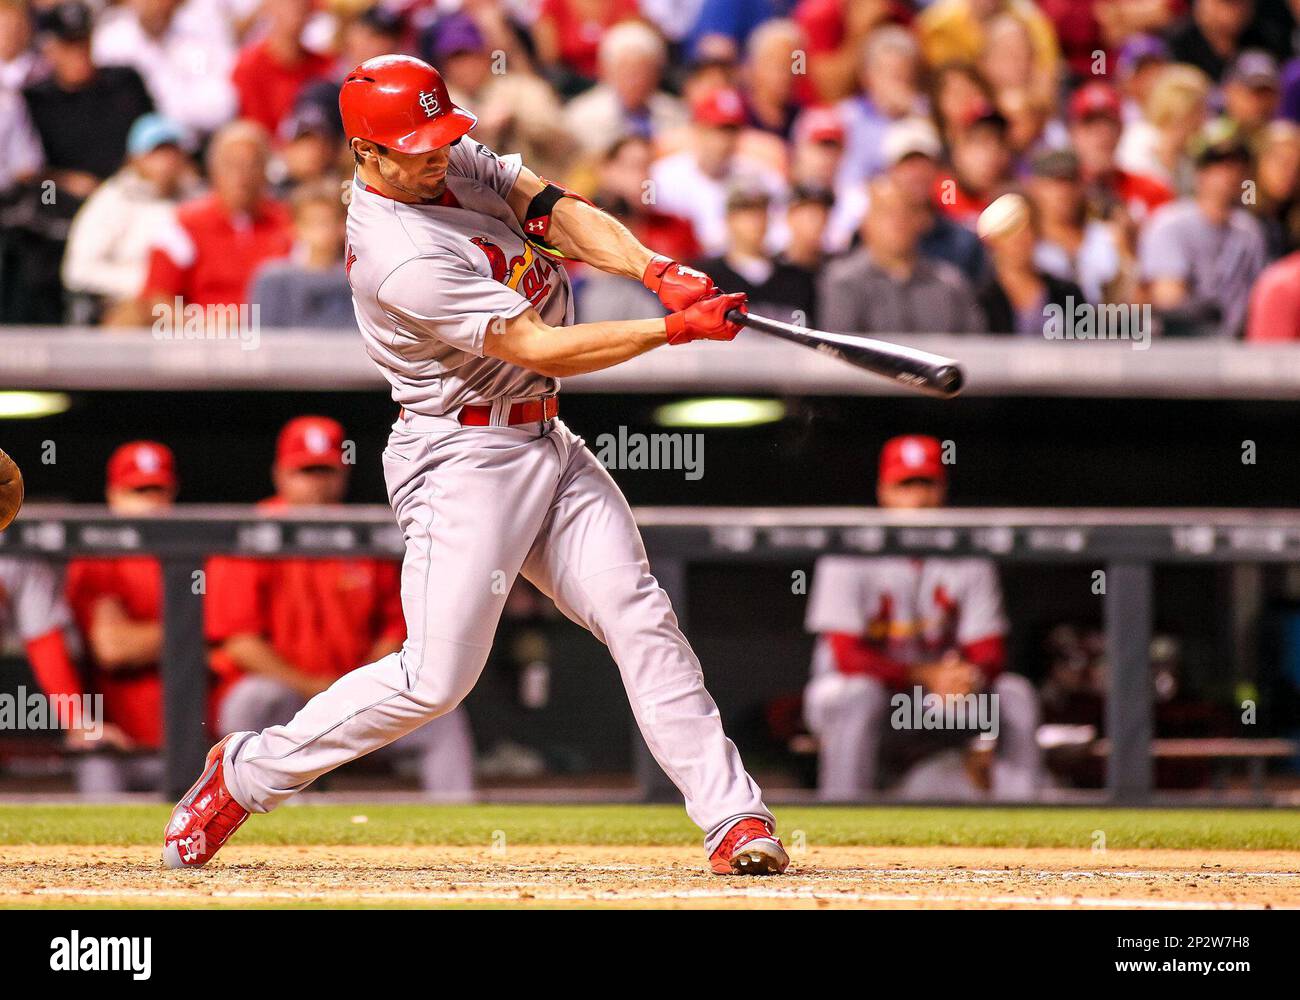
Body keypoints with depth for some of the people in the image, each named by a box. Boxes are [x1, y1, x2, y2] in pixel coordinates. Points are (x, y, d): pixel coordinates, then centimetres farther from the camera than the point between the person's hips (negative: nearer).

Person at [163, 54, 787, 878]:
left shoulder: (454, 160, 2)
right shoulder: (402, 259, -25)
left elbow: (556, 210, -2)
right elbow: (540, 348, -24)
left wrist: (655, 270, -20)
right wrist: (675, 329, -25)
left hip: (545, 441, 8)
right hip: (463, 461, -8)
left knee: (638, 616, -3)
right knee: (436, 678, -7)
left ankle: (734, 818, -5)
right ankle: (247, 773, 11)